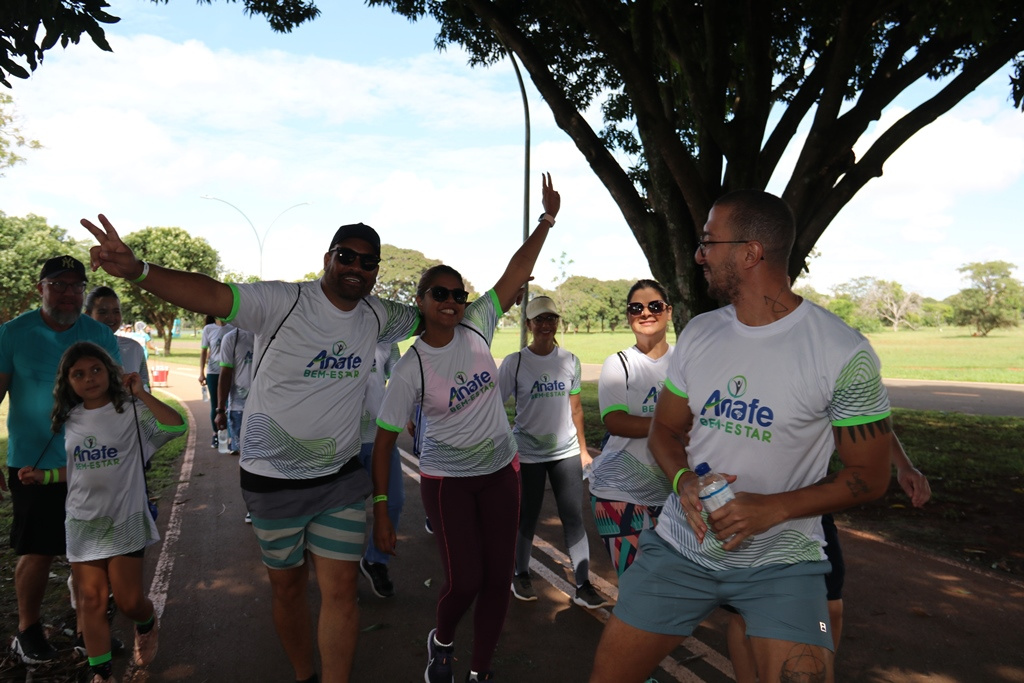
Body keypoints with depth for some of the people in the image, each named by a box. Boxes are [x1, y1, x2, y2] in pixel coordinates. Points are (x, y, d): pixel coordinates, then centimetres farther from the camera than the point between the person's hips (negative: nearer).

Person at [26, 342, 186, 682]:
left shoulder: (130, 410, -11)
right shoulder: (70, 419, 6)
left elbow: (176, 426, -29)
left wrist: (141, 394, -26)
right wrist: (43, 475, 5)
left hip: (125, 520, -4)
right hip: (82, 523, 4)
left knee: (129, 600, 2)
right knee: (91, 601, 7)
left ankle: (147, 625, 37)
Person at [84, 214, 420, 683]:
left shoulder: (378, 317, -2)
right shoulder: (282, 301, -17)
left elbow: (429, 317, 16)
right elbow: (211, 296, -31)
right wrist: (136, 270, -46)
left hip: (342, 480, 3)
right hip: (273, 481, -2)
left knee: (341, 589, 2)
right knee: (286, 585, 16)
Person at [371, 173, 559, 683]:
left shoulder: (476, 327, -6)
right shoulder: (411, 368, -15)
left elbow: (516, 273, -6)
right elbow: (384, 440, -12)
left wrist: (546, 220, -12)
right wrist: (380, 511, -13)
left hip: (501, 471, 4)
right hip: (447, 481, -4)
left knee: (498, 577, 7)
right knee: (464, 579, -3)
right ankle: (442, 642, 32)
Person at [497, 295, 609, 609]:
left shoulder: (569, 361, 3)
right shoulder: (514, 362, -8)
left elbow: (575, 408, 11)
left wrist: (583, 448, 13)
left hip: (566, 452, 3)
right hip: (528, 453, -2)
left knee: (574, 517, 2)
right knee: (527, 517, 9)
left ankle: (583, 586, 10)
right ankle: (521, 575, 30)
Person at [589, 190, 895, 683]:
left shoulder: (845, 355, -15)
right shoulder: (698, 334, 0)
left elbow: (869, 476, -8)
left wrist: (773, 508, -22)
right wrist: (684, 481, -13)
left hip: (781, 564, -3)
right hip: (680, 546, 4)